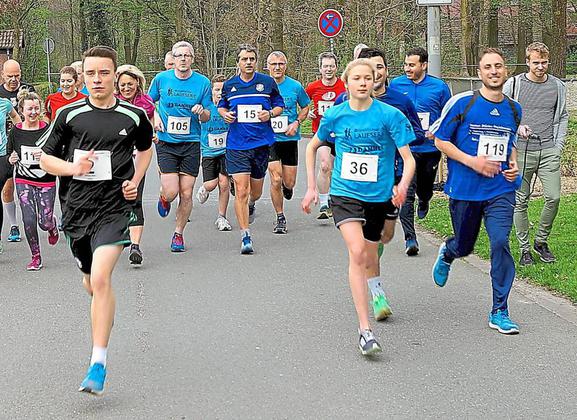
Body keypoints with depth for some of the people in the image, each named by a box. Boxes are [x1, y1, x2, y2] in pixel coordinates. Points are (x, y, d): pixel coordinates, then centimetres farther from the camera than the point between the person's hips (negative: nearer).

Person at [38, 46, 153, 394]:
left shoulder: (134, 115, 1)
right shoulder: (69, 115, 0)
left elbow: (146, 149, 22)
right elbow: (46, 157, 8)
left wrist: (135, 181, 6)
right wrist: (72, 167, -13)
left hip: (114, 207, -3)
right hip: (77, 208, 3)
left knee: (101, 278, -21)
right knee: (92, 284, 17)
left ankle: (98, 364, -18)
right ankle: (106, 312, 55)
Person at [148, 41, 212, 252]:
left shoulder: (203, 82, 0)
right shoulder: (161, 79, 0)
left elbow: (207, 116, 7)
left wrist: (202, 110, -15)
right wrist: (154, 118, -2)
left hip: (191, 143, 1)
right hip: (166, 143, -1)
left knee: (186, 193, 0)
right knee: (171, 191, -11)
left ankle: (178, 234, 19)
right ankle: (164, 198, 27)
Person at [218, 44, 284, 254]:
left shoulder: (268, 82, 2)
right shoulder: (229, 85, 5)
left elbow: (280, 105, 11)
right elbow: (221, 106, 20)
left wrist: (270, 113, -9)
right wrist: (225, 114, -2)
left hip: (262, 142, 1)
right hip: (237, 144, -1)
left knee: (256, 192, 12)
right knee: (241, 191, -11)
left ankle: (250, 205, 50)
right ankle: (245, 237, -5)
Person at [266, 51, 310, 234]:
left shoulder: (295, 86, -1)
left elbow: (305, 107, 13)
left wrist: (296, 123, -4)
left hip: (290, 138, 1)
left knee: (289, 183, 5)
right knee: (275, 180, -11)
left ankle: (286, 187, 45)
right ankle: (280, 218, 6)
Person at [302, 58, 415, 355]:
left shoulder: (390, 115, -9)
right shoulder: (335, 115, -3)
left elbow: (408, 158, -11)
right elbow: (312, 147, 15)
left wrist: (402, 185, -31)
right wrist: (311, 187, 11)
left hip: (378, 196, 1)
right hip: (345, 194, -1)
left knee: (369, 257, 15)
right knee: (356, 252, -22)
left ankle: (374, 285, 56)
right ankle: (364, 330, -23)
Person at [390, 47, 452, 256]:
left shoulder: (439, 87, 0)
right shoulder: (396, 84, 2)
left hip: (430, 147, 1)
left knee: (426, 188, 19)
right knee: (406, 193, -12)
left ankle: (423, 202, 56)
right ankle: (410, 238, -11)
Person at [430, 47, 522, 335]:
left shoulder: (513, 109, 8)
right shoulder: (462, 103, -8)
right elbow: (440, 140, -3)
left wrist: (513, 165, 4)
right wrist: (472, 161, -14)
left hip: (501, 190, 2)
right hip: (464, 189, -2)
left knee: (500, 243, -14)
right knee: (464, 246, 13)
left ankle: (499, 313, -5)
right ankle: (447, 253, 54)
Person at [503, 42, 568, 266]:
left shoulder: (558, 86, 10)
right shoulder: (513, 84, 2)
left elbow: (563, 117, 17)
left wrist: (558, 146, 8)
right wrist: (517, 126, -12)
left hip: (549, 151, 2)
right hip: (521, 151, -2)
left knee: (553, 197, -7)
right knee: (520, 202, 1)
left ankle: (541, 241, 14)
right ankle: (525, 249, 11)